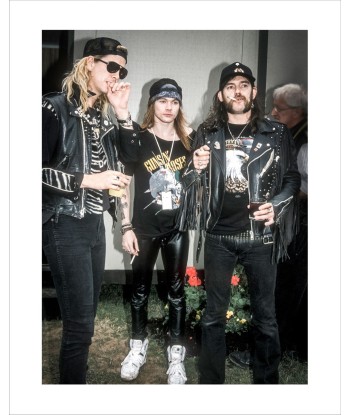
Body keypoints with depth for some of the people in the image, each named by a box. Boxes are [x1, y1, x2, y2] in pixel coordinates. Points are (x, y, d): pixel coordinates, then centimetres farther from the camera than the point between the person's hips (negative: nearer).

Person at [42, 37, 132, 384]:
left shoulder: (103, 117, 13)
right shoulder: (56, 108, -9)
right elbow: (39, 170, -15)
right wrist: (88, 180, -18)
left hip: (94, 224, 8)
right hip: (65, 226, -7)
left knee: (85, 316, 13)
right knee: (79, 322, -6)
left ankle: (75, 376, 27)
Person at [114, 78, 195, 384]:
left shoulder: (189, 140, 3)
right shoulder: (138, 138, -3)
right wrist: (126, 227, -11)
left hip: (177, 227, 1)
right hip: (145, 227, -1)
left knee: (176, 289, 8)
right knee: (140, 289, 11)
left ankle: (176, 352, 20)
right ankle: (138, 346, 29)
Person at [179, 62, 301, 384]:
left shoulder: (277, 133, 2)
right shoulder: (207, 133, 8)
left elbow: (293, 178, 5)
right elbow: (191, 185, 11)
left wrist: (276, 206, -13)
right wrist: (196, 168, -12)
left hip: (260, 236, -1)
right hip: (218, 236, 2)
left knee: (265, 316, 7)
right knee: (214, 314, 10)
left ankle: (267, 381, 22)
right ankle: (210, 381, 23)